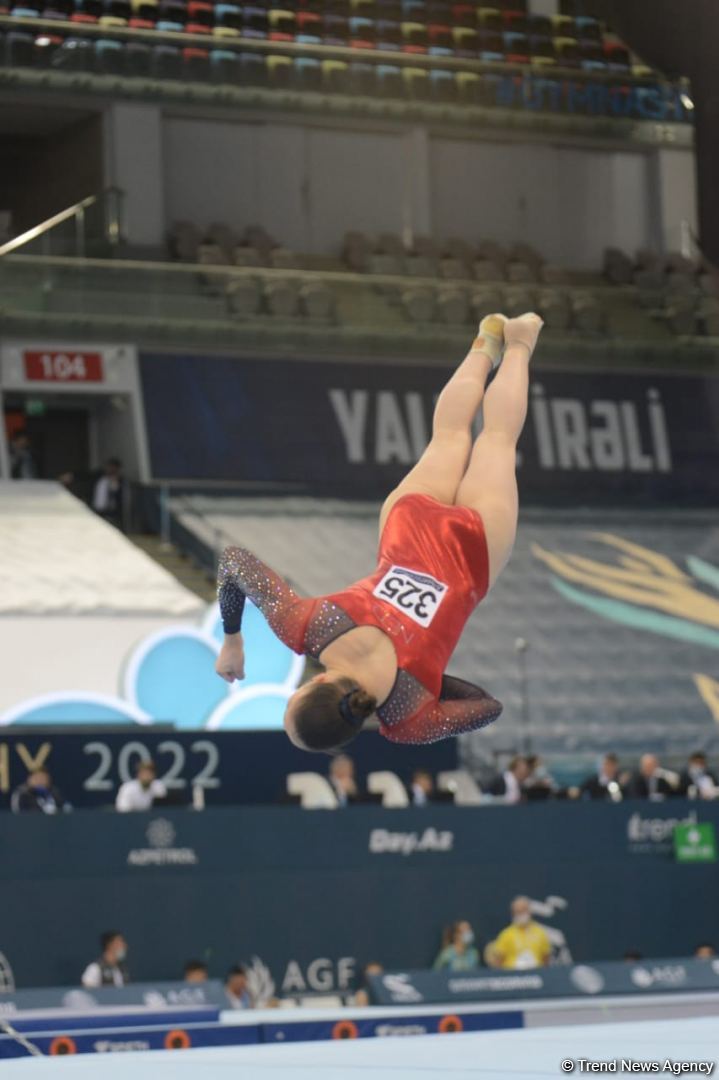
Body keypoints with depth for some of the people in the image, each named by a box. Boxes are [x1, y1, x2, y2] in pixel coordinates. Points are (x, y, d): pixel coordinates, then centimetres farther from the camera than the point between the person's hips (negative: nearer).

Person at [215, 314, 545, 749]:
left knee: (496, 437, 30)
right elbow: (233, 558, -24)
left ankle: (517, 343, 52)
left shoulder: (407, 721, -38)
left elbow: (490, 707, -22)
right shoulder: (303, 625, -36)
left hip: (472, 547, -1)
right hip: (411, 518, 1)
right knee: (450, 435, 35)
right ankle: (487, 344, 58)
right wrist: (231, 640, -12)